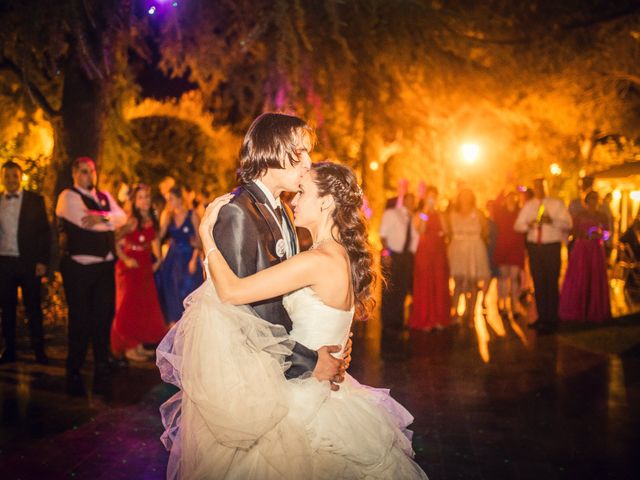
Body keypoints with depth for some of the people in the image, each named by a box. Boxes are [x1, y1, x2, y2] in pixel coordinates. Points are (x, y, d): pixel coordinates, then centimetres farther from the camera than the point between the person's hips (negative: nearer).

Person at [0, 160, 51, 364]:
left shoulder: (35, 200, 3)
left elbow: (45, 231, 1)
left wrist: (42, 261, -7)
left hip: (28, 262, -2)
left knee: (33, 308, 3)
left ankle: (39, 350, 10)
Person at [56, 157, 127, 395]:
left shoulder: (104, 196, 16)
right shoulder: (68, 196, -4)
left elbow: (122, 216, 0)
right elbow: (85, 221, -18)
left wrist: (101, 217, -20)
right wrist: (111, 221, -6)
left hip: (105, 266, 6)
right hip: (79, 267, -6)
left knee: (104, 317, 8)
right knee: (80, 320, -1)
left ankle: (102, 370, 19)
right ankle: (74, 373, 13)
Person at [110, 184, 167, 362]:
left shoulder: (152, 221, 4)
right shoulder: (131, 221, -17)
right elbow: (115, 242, -19)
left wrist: (158, 259, 7)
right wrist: (125, 259, -21)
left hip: (145, 267, 8)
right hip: (130, 267, -7)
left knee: (146, 307, 12)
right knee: (129, 306, -1)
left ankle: (139, 345, 23)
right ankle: (129, 348, 7)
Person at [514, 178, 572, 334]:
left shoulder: (557, 204, 2)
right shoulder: (528, 205, 10)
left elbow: (568, 223, -8)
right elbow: (517, 225, 5)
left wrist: (552, 221, -25)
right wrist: (528, 225, -17)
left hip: (552, 246, -3)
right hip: (534, 246, 3)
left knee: (552, 283, -4)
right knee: (538, 283, 6)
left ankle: (551, 319, 4)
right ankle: (542, 317, 15)